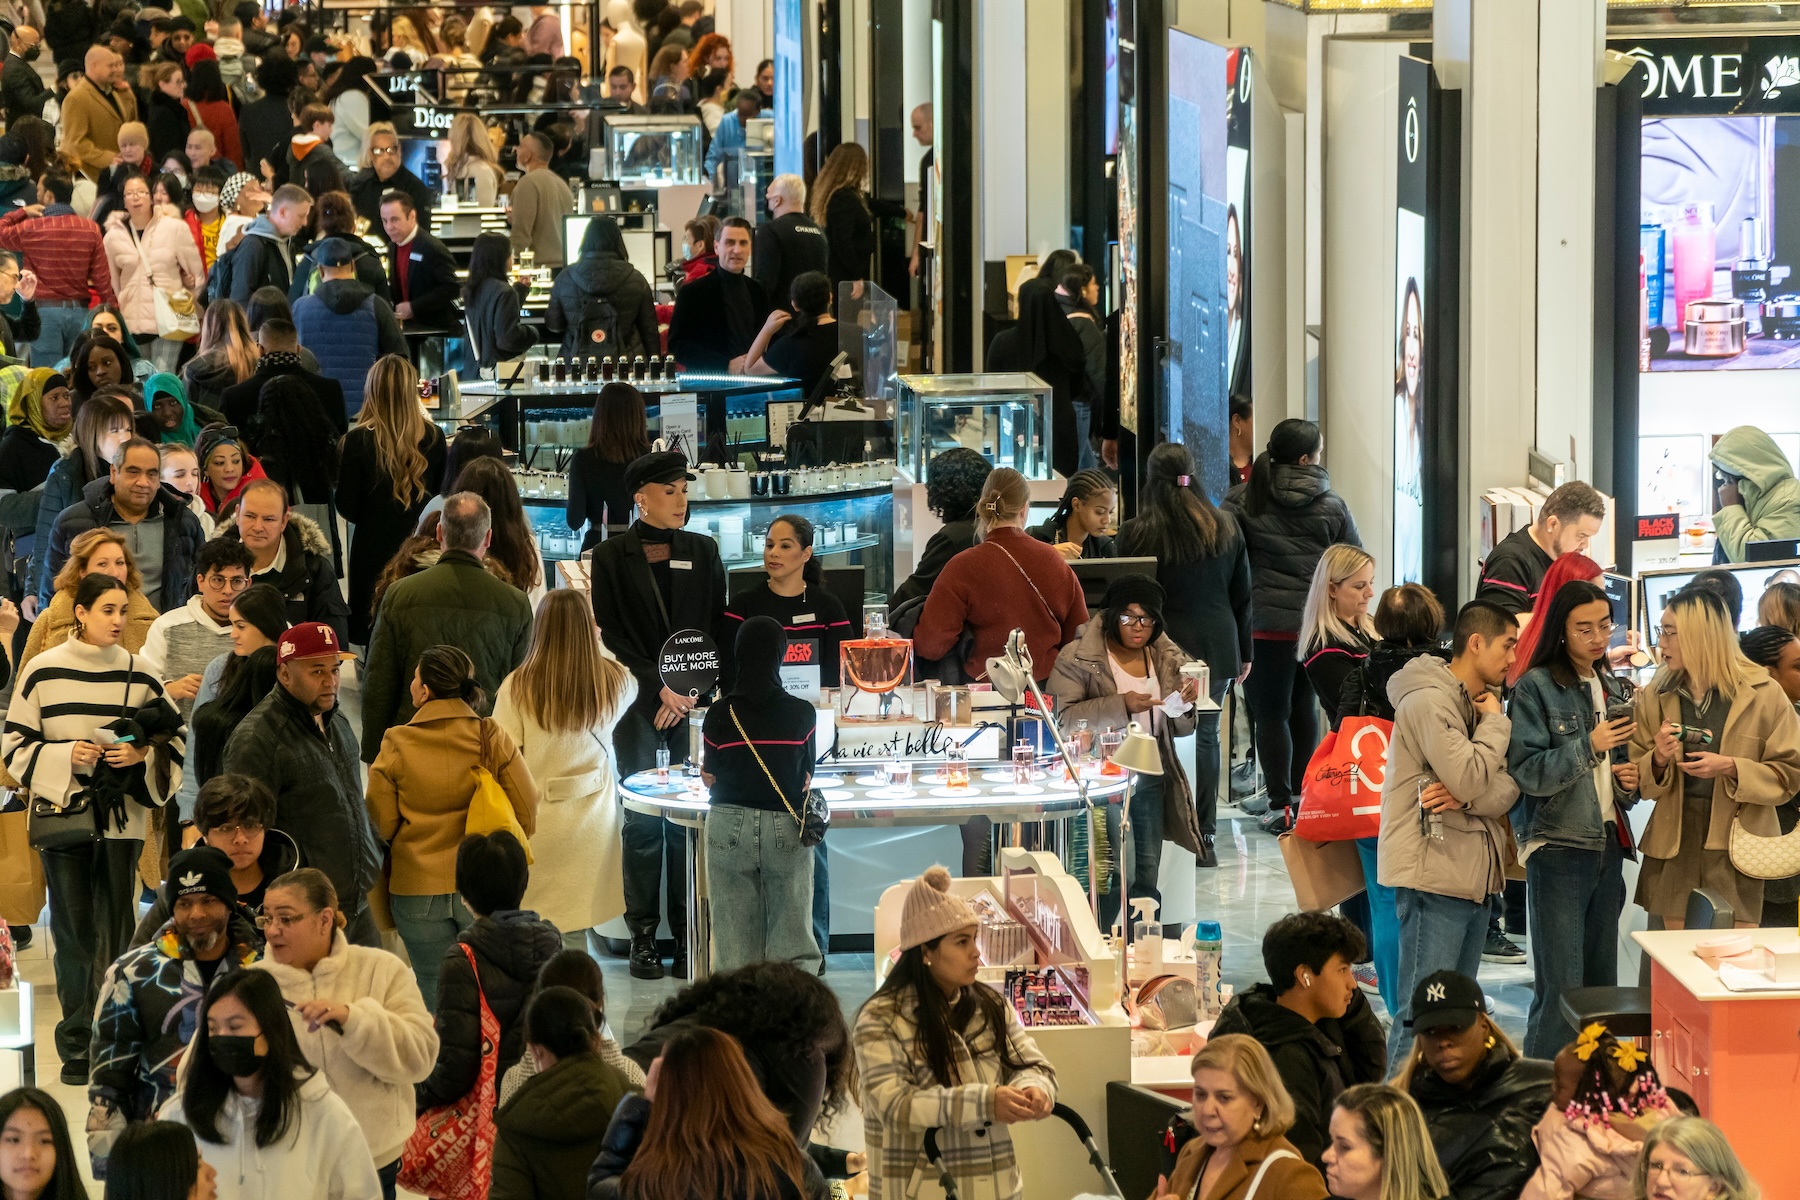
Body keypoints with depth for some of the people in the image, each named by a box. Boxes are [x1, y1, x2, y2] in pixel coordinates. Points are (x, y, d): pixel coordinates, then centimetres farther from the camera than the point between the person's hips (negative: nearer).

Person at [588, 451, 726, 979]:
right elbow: (610, 634, -1)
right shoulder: (612, 555, 3)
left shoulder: (702, 551, 11)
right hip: (639, 705, -2)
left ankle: (688, 934, 1)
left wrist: (689, 690, -3)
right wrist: (658, 688, -9)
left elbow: (718, 629, 9)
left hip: (694, 703, 2)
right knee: (643, 821, -3)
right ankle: (643, 935, 3)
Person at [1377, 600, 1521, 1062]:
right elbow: (1470, 779, -23)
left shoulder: (1479, 704, 17)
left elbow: (1506, 790, 6)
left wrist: (1466, 798, -15)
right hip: (1434, 878, -10)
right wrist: (1495, 723, -8)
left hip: (1473, 880, 10)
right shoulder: (1429, 701, -12)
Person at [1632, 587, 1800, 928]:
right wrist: (1658, 760, -11)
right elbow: (1638, 780, 11)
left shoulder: (1763, 695, -3)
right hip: (1673, 846, 3)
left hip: (1736, 845, -3)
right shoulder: (1655, 697, 6)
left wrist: (1731, 768, -16)